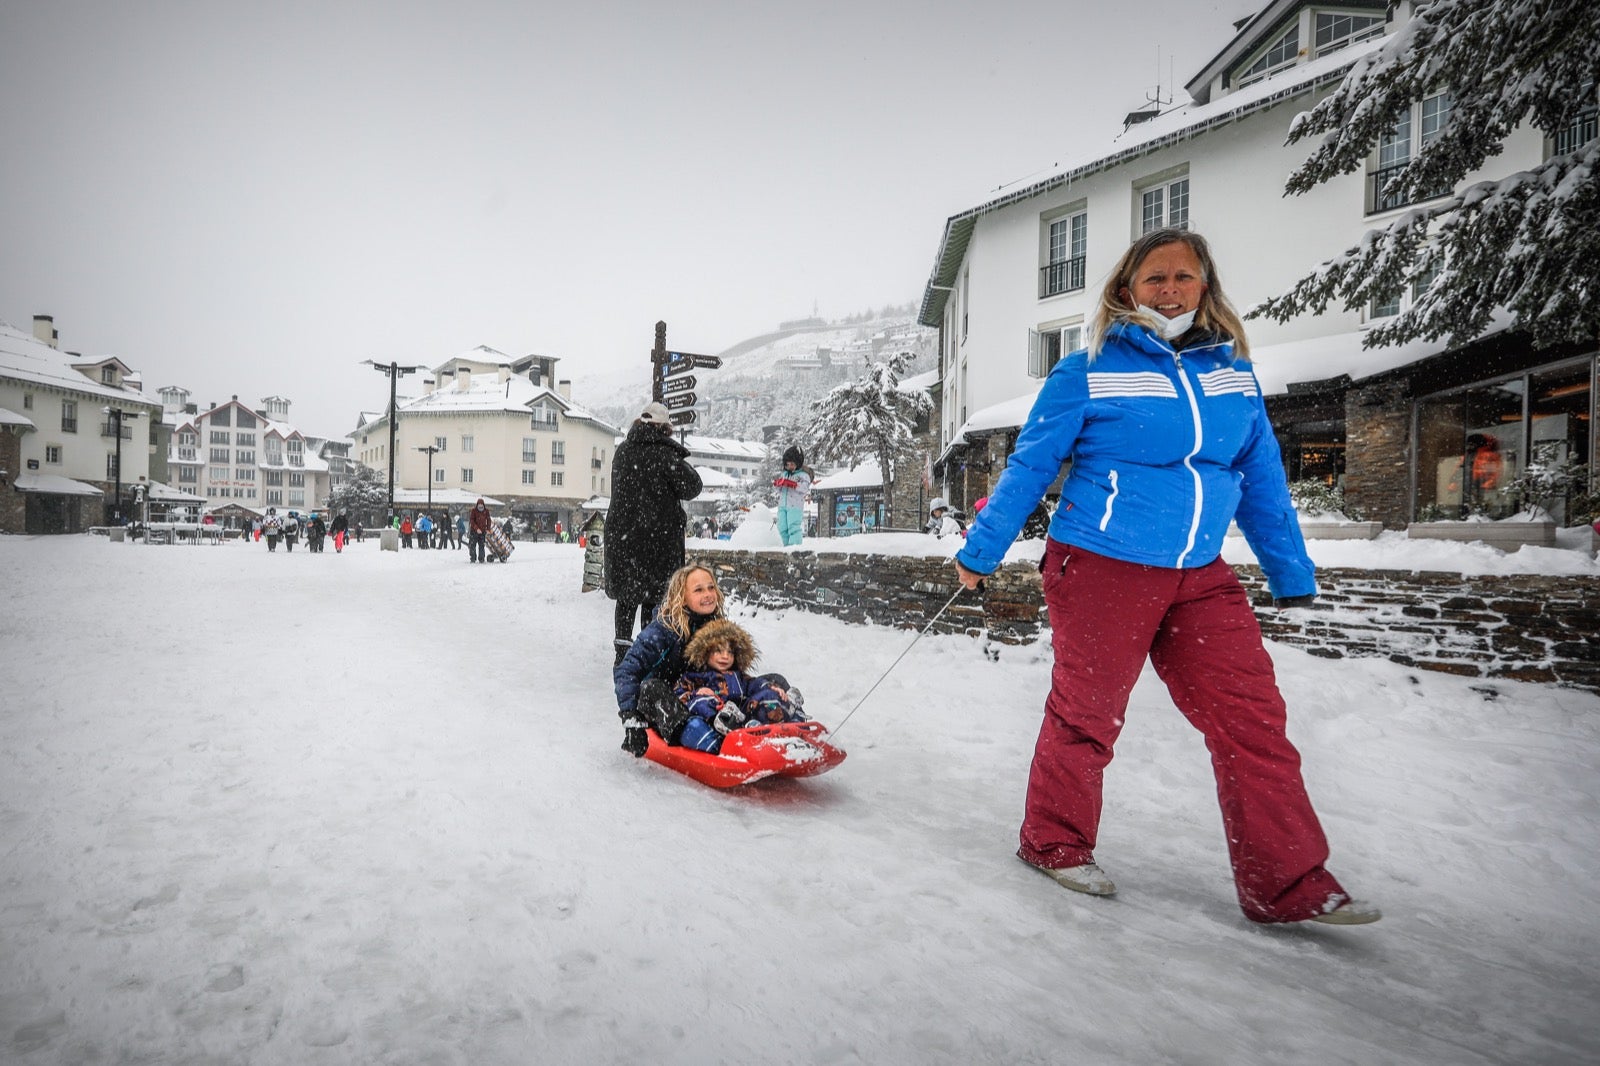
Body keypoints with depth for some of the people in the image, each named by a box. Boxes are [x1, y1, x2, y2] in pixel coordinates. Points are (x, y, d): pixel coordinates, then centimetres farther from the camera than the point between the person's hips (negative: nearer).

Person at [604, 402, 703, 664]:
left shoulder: (621, 452, 6)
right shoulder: (664, 454, -14)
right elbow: (691, 488, -11)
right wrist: (683, 465, 7)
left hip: (621, 535, 5)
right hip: (658, 534, -5)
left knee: (626, 596, 14)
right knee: (653, 598, 4)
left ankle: (622, 652, 18)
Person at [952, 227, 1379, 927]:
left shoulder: (1234, 373, 10)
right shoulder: (1087, 374, -5)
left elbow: (1262, 484, 15)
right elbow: (1029, 467, -1)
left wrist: (1294, 578, 16)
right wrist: (980, 553, 1)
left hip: (1201, 578, 5)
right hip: (1101, 569, -5)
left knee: (1254, 721, 2)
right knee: (1087, 715, 7)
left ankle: (1287, 885, 16)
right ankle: (1054, 842, 29)